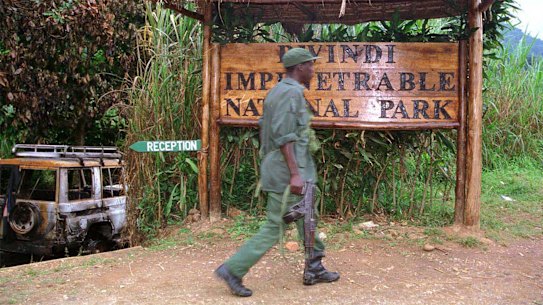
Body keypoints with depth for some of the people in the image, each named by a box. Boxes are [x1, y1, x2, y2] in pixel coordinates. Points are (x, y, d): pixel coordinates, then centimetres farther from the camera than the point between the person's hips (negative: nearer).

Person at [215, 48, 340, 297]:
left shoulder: (277, 91, 14)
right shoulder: (292, 92, -16)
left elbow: (264, 128, 18)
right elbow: (284, 136, -23)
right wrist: (295, 173, -23)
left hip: (275, 168, 10)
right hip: (287, 171, -10)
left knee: (306, 219, 18)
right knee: (275, 227, -3)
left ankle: (314, 270, 29)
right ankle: (233, 269, 1)